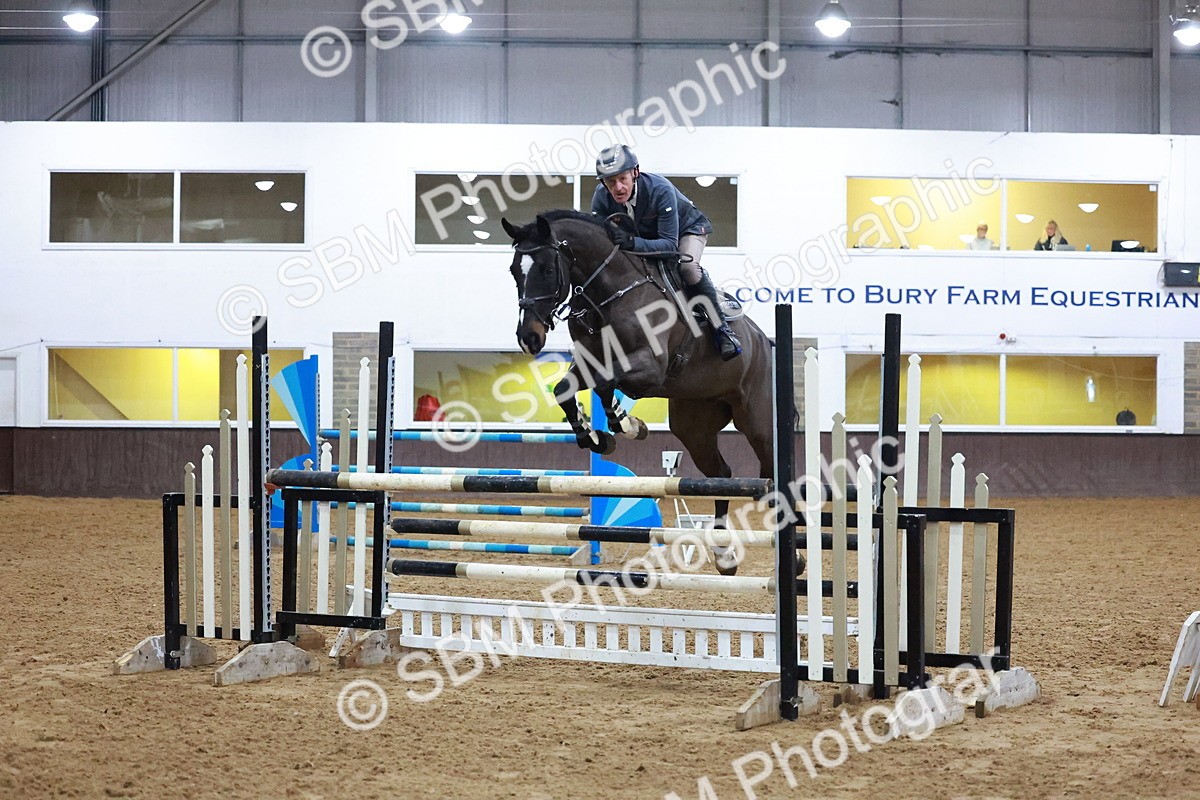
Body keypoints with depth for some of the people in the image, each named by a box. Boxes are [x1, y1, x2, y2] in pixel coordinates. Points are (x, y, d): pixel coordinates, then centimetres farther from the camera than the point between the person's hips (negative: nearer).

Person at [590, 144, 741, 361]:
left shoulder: (660, 190, -40)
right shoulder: (602, 197, -26)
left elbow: (670, 243, -43)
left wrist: (634, 243, -60)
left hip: (687, 229, -6)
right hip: (644, 235, 6)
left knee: (687, 266, -34)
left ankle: (722, 330, -26)